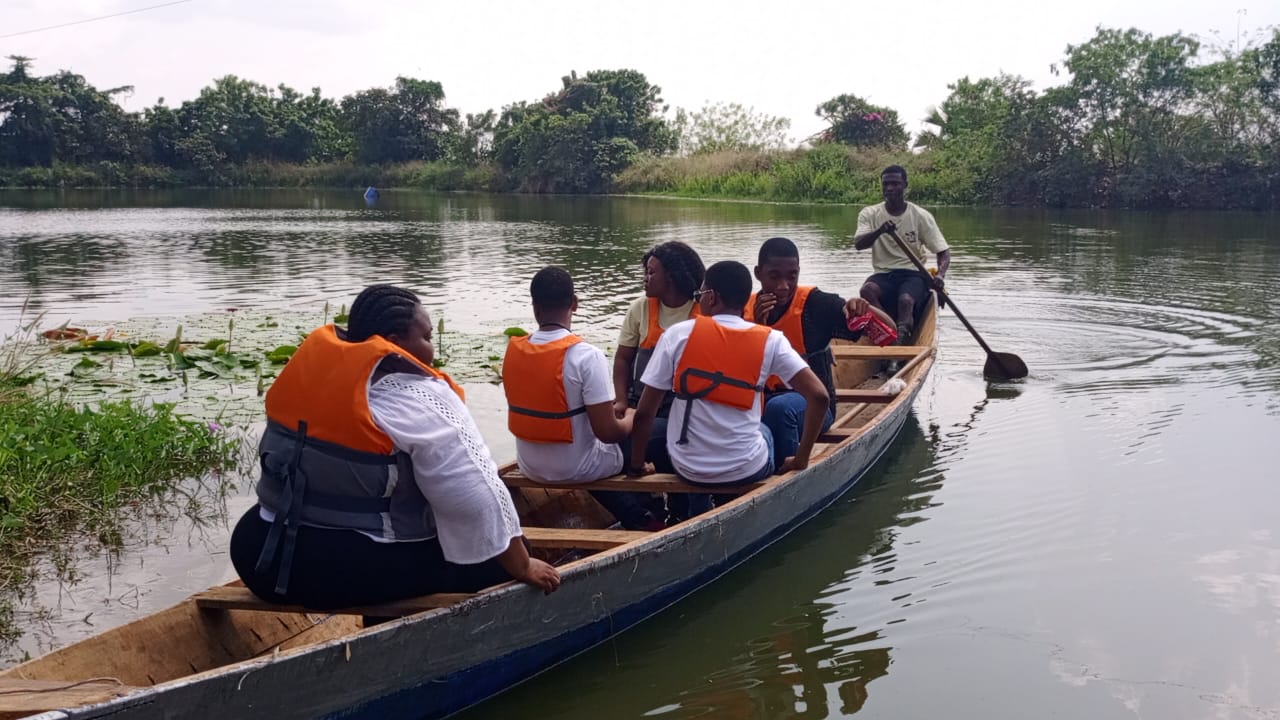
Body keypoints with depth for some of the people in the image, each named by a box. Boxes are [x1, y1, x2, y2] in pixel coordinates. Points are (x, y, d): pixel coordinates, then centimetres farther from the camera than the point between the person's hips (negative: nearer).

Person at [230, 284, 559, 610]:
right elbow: (477, 497, -16)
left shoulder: (309, 366, 4)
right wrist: (522, 567, -4)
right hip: (361, 575, -7)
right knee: (493, 557, 7)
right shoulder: (418, 399, -15)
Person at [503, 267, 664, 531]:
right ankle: (644, 521, 36)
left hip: (530, 466, 5)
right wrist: (631, 419, 1)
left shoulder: (513, 350, -5)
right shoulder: (586, 355, -23)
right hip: (576, 469, -5)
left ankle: (633, 520, 38)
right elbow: (607, 432, -22)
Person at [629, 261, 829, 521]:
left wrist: (636, 464, 7)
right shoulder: (770, 340, -6)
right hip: (746, 470, 0)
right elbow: (819, 396, -13)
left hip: (688, 469, 0)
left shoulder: (679, 333, -8)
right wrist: (801, 459, -2)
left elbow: (644, 412, -7)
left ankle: (693, 517, 36)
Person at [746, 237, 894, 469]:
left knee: (780, 408, -36)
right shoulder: (746, 309, -1)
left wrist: (865, 309, -34)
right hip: (761, 400, 3)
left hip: (813, 405, -2)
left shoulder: (815, 304, -10)